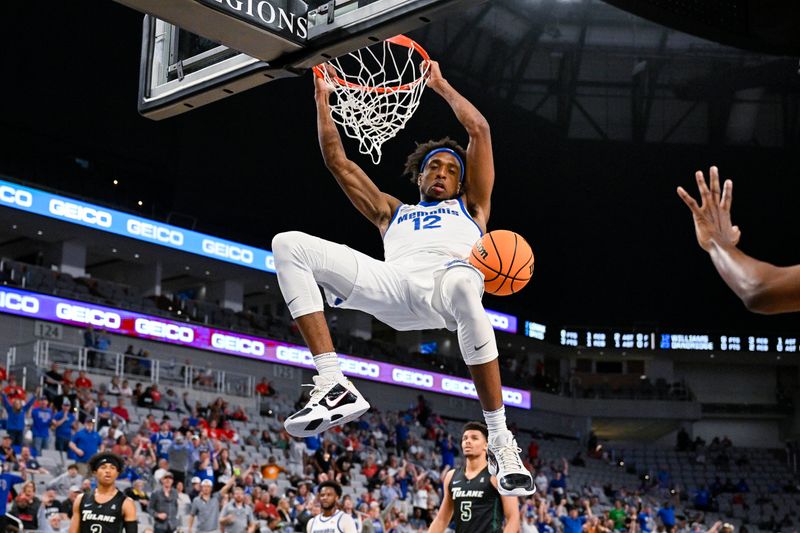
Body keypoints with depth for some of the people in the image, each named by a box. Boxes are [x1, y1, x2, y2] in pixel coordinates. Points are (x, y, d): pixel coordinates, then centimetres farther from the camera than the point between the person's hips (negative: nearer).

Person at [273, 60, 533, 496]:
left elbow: (479, 129, 33)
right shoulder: (392, 213, 43)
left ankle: (500, 442, -34)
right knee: (289, 245, -16)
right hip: (392, 282, 3)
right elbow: (338, 162, 43)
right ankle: (334, 386, -29)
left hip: (449, 275, -3)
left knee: (462, 286, -44)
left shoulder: (469, 208, 37)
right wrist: (323, 98, 44)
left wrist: (439, 84, 42)